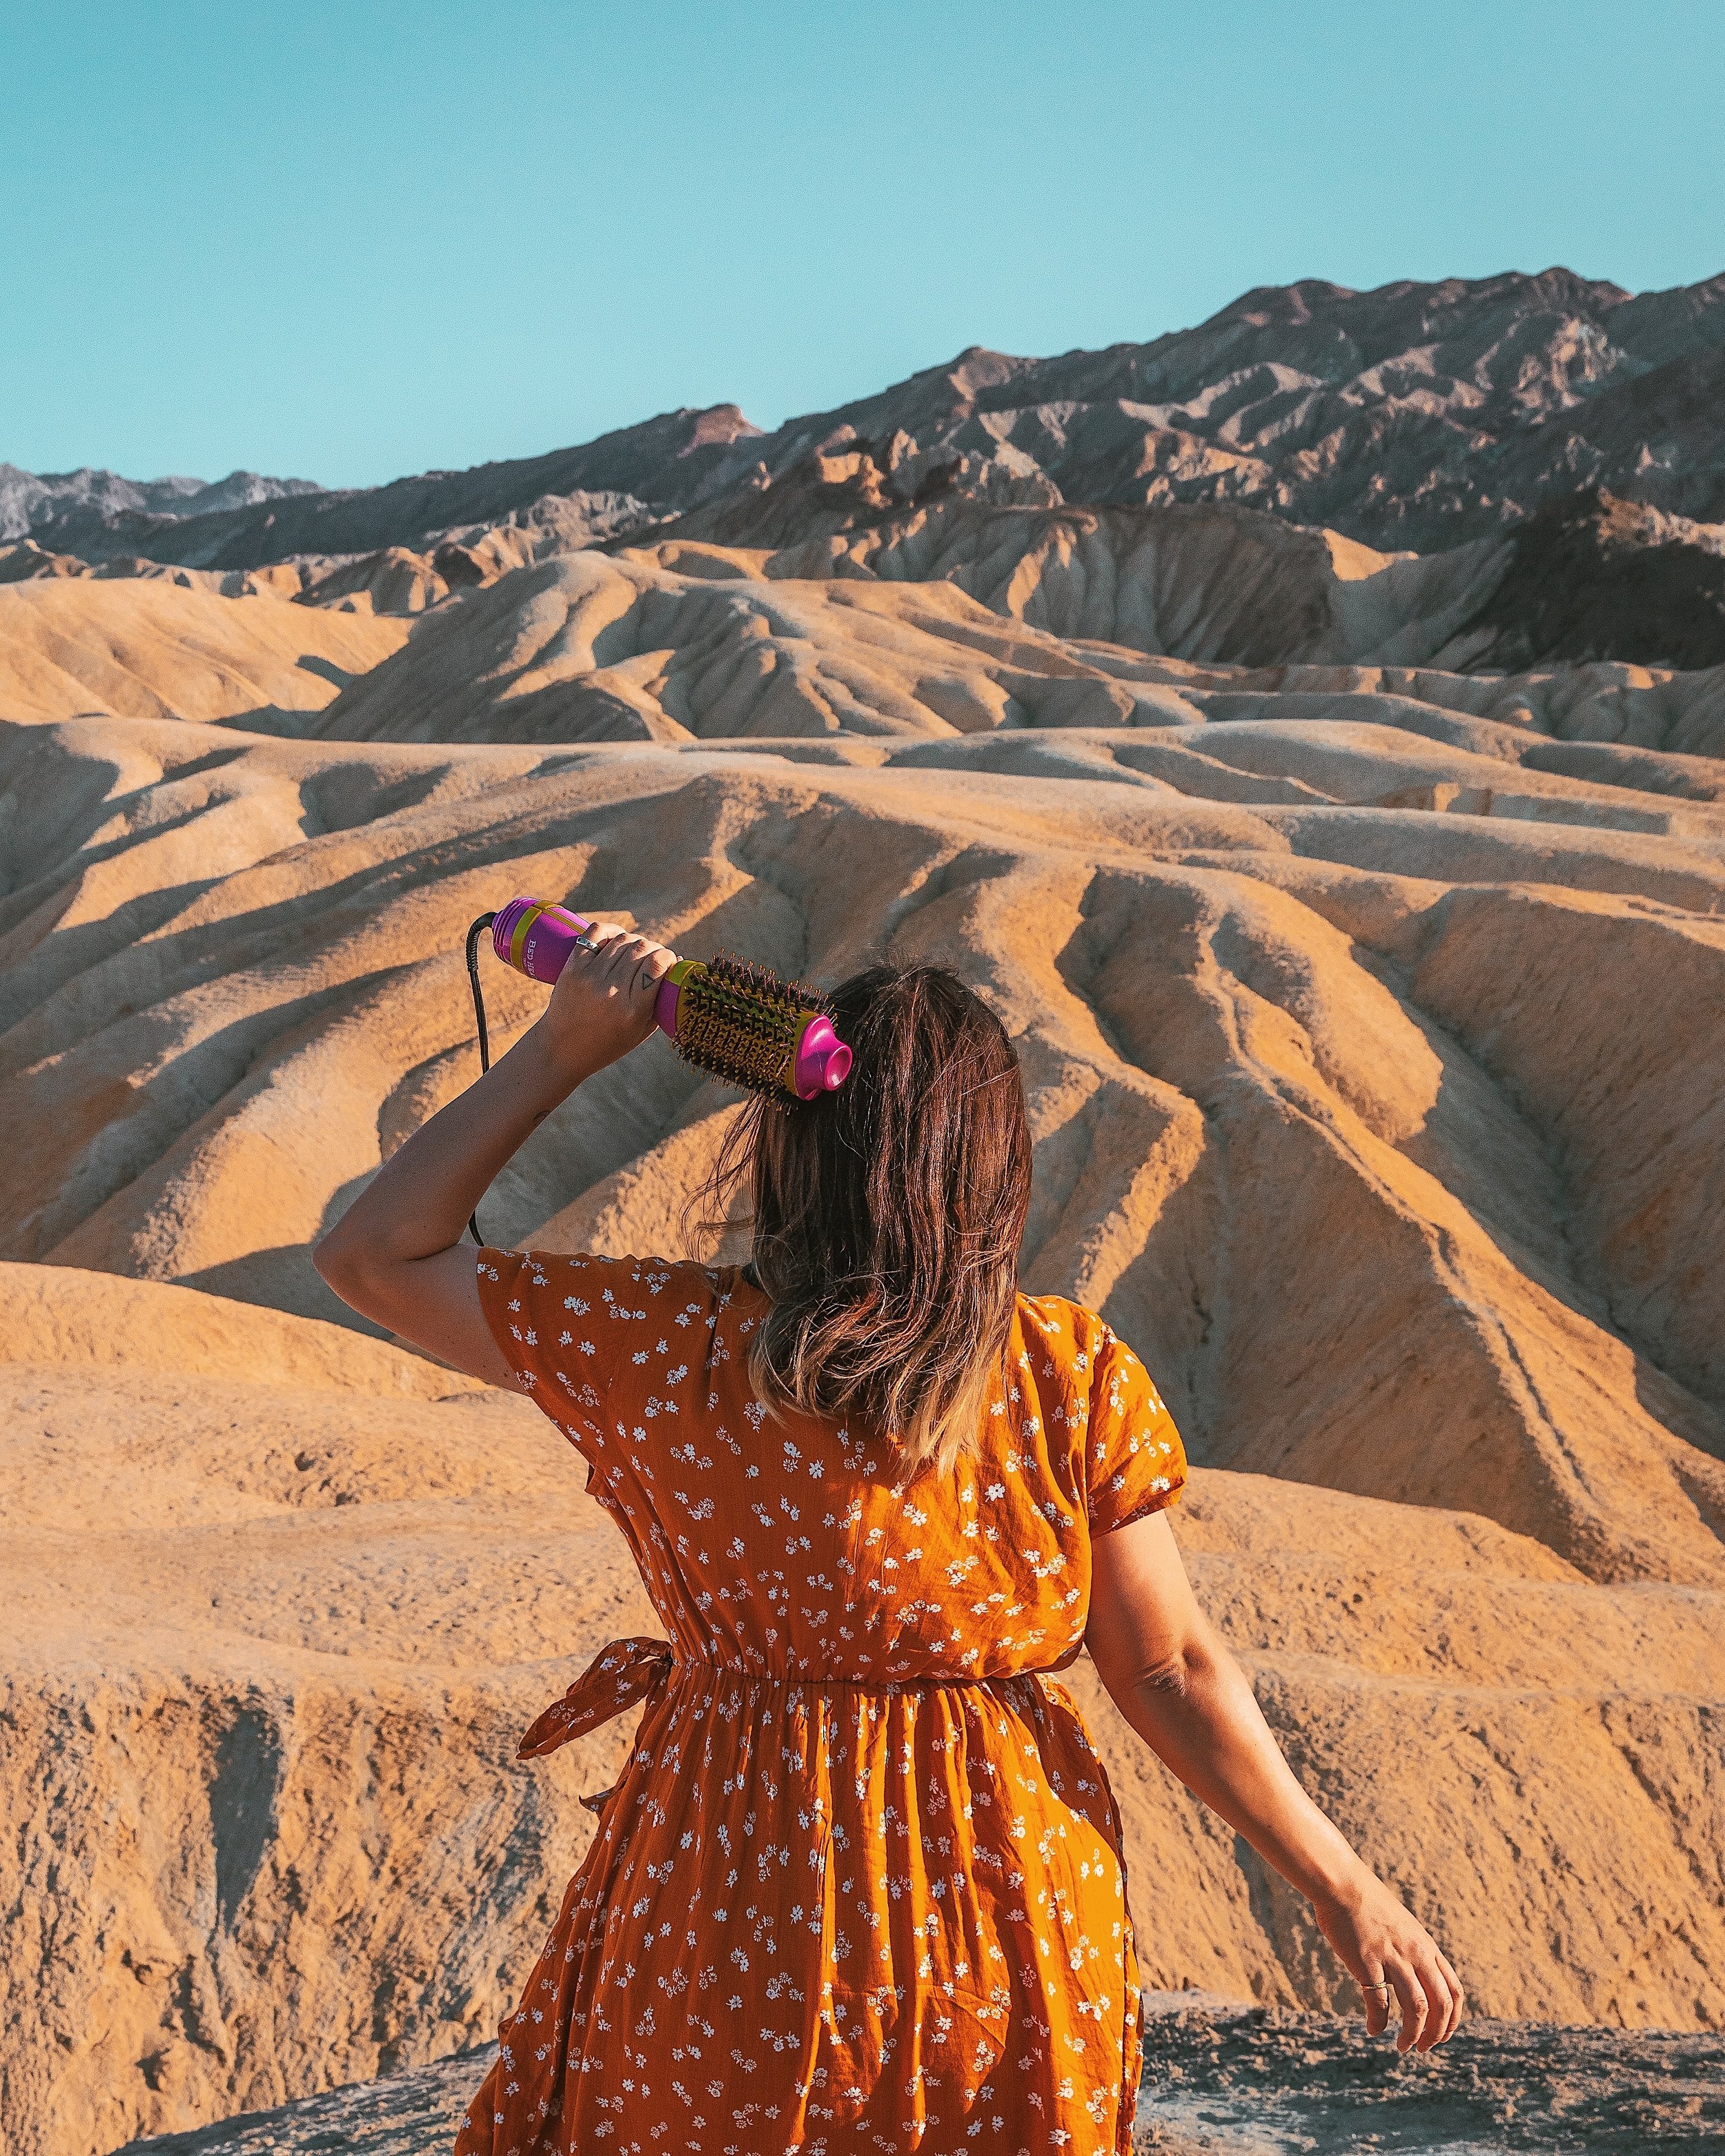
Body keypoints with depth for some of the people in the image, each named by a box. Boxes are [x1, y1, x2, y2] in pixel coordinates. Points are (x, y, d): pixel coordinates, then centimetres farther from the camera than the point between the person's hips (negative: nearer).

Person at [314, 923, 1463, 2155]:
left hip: (741, 1931, -2)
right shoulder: (1078, 1380, -14)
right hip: (1015, 1910, 2)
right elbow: (1170, 1671, -10)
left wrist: (560, 1054, -8)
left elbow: (374, 1253, -7)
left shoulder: (673, 1350, -18)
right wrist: (1349, 1895, 0)